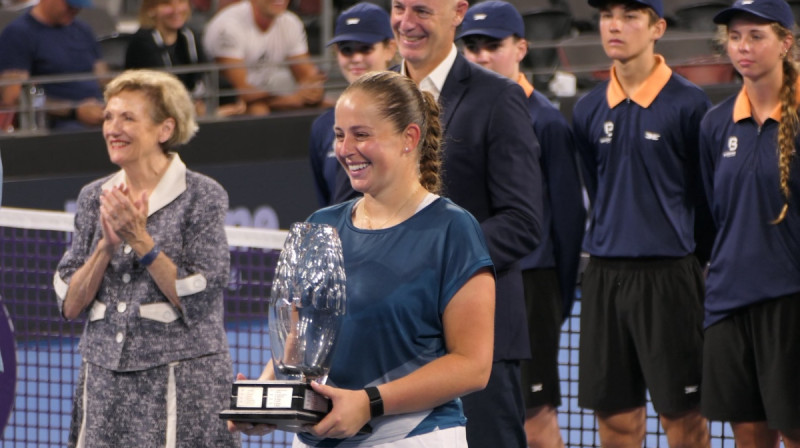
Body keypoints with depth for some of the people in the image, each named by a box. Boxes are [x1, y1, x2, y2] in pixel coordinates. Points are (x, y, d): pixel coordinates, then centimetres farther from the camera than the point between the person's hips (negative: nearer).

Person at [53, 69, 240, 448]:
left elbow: (196, 301, -12)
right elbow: (69, 305, 4)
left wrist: (139, 240, -16)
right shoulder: (94, 198, 9)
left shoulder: (203, 196, -4)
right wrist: (106, 246, -10)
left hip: (182, 380, -4)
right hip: (104, 383, 4)